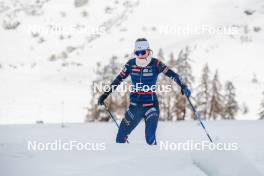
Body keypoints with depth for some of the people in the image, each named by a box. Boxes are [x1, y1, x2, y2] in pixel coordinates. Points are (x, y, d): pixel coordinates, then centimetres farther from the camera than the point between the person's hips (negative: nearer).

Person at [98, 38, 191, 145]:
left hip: (150, 105, -3)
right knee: (120, 138, 1)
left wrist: (183, 87, -29)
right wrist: (105, 94, 13)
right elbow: (119, 79, 11)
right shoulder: (131, 64, 2)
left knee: (150, 139, -18)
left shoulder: (155, 64, -7)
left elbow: (172, 75, -13)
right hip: (135, 105, 3)